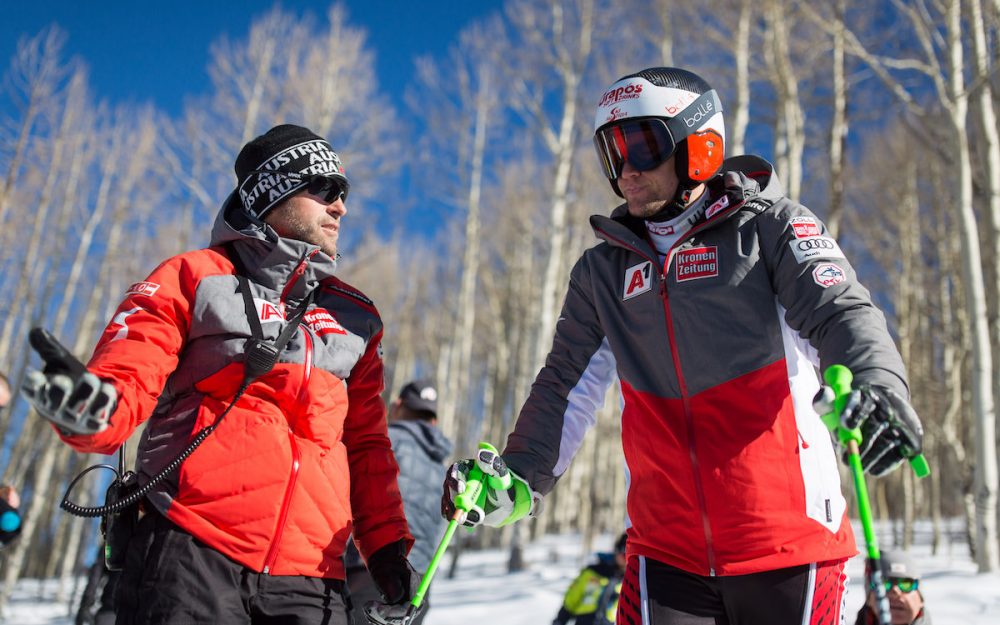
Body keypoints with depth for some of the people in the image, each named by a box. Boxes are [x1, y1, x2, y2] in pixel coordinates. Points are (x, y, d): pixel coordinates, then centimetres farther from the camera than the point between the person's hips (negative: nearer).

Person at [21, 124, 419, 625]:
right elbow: (127, 376, -2)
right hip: (190, 551, -4)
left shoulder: (355, 317, 20)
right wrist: (89, 408, -25)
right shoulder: (195, 277, 8)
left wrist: (387, 544, 12)